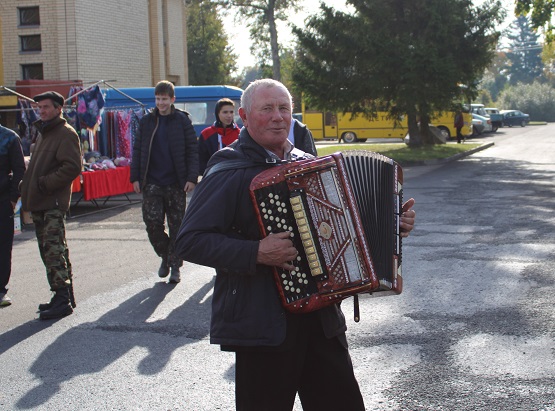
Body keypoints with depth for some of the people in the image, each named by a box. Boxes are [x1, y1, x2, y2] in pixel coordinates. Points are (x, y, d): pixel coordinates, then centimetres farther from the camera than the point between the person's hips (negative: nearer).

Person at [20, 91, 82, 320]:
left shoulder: (65, 134, -8)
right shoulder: (42, 133, 22)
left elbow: (72, 167, -18)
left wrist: (44, 183, -18)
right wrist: (28, 189, 13)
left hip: (53, 204, -10)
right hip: (39, 203, 10)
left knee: (54, 251, -13)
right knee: (49, 251, 13)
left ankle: (62, 299, -11)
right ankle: (64, 297, 20)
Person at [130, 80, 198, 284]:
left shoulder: (182, 120, 1)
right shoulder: (146, 121, 8)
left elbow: (192, 150, 0)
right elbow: (137, 150, 10)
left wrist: (191, 177, -8)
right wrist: (135, 177, 3)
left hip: (176, 183, -2)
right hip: (152, 183, 2)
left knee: (176, 225, 3)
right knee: (152, 222, -6)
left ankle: (174, 266, 14)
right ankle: (165, 255, 19)